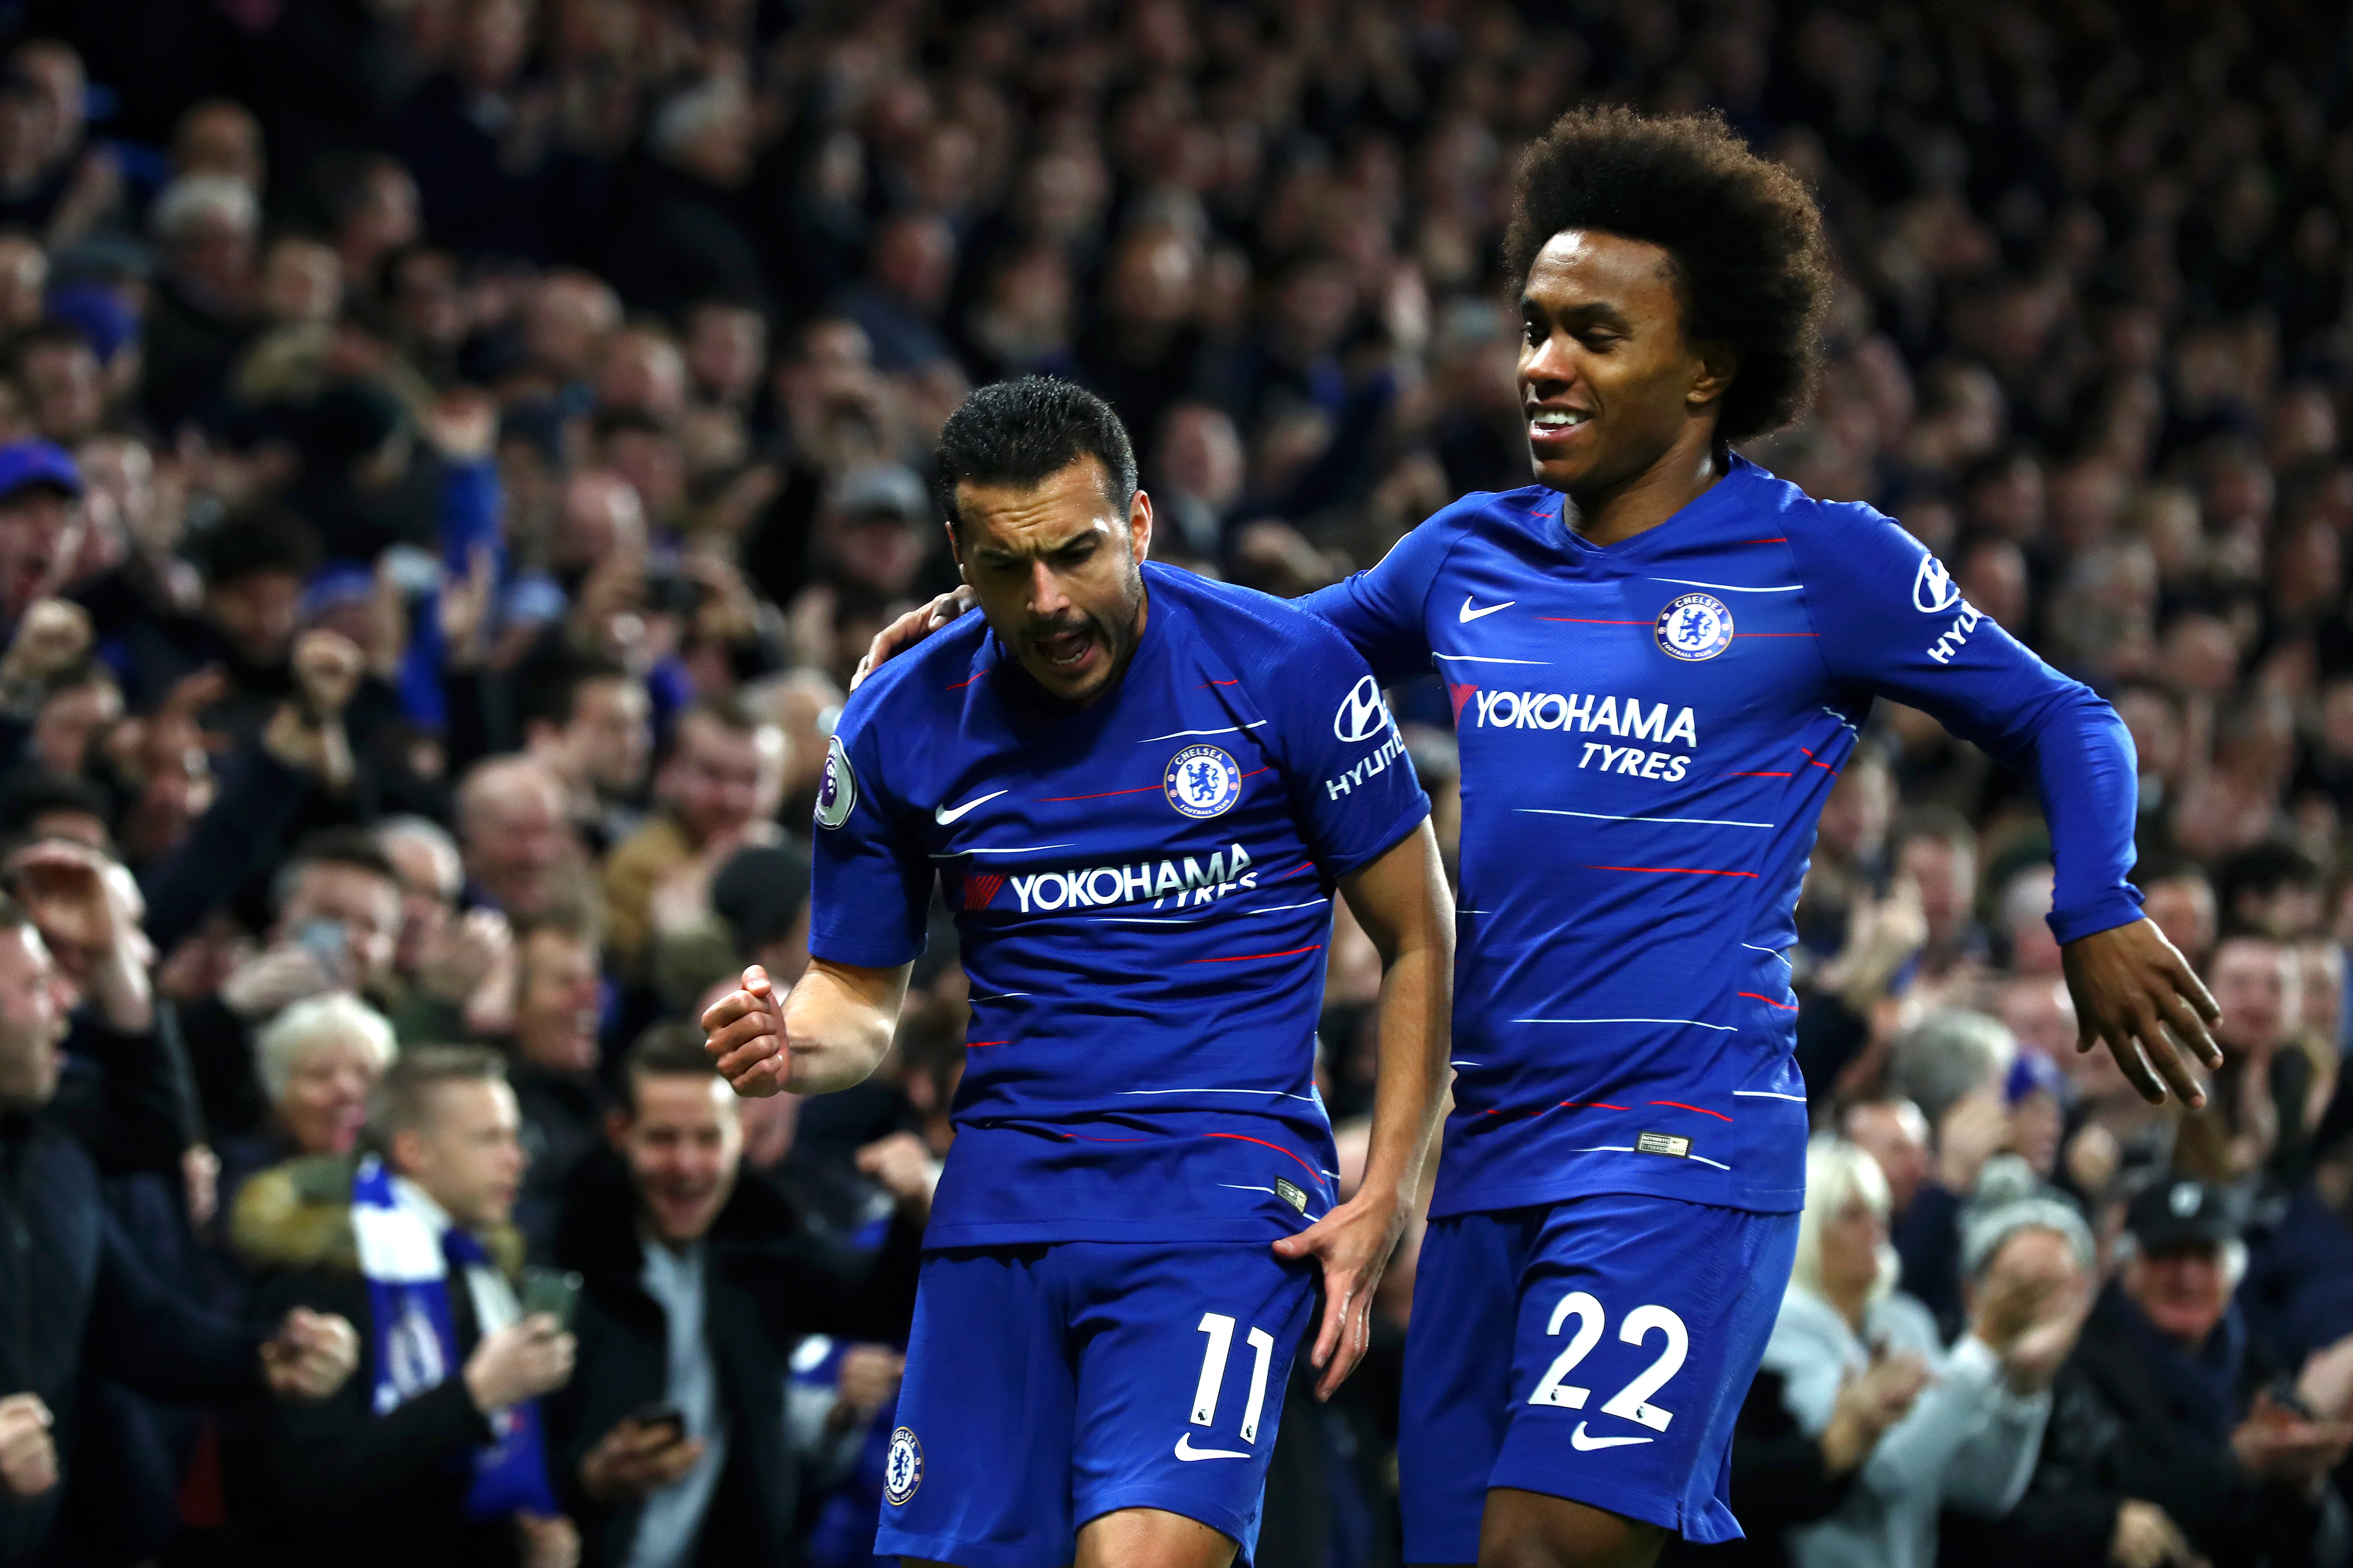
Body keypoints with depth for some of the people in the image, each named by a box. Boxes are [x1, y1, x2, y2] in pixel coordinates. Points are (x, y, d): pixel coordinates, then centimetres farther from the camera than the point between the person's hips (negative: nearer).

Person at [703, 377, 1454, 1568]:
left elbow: (1419, 944, 3)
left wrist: (1381, 1201, -5)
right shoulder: (896, 730, 3)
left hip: (1222, 1199, -4)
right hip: (1002, 1204, 4)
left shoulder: (1287, 671, -5)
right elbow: (861, 996, 15)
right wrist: (790, 1044, -10)